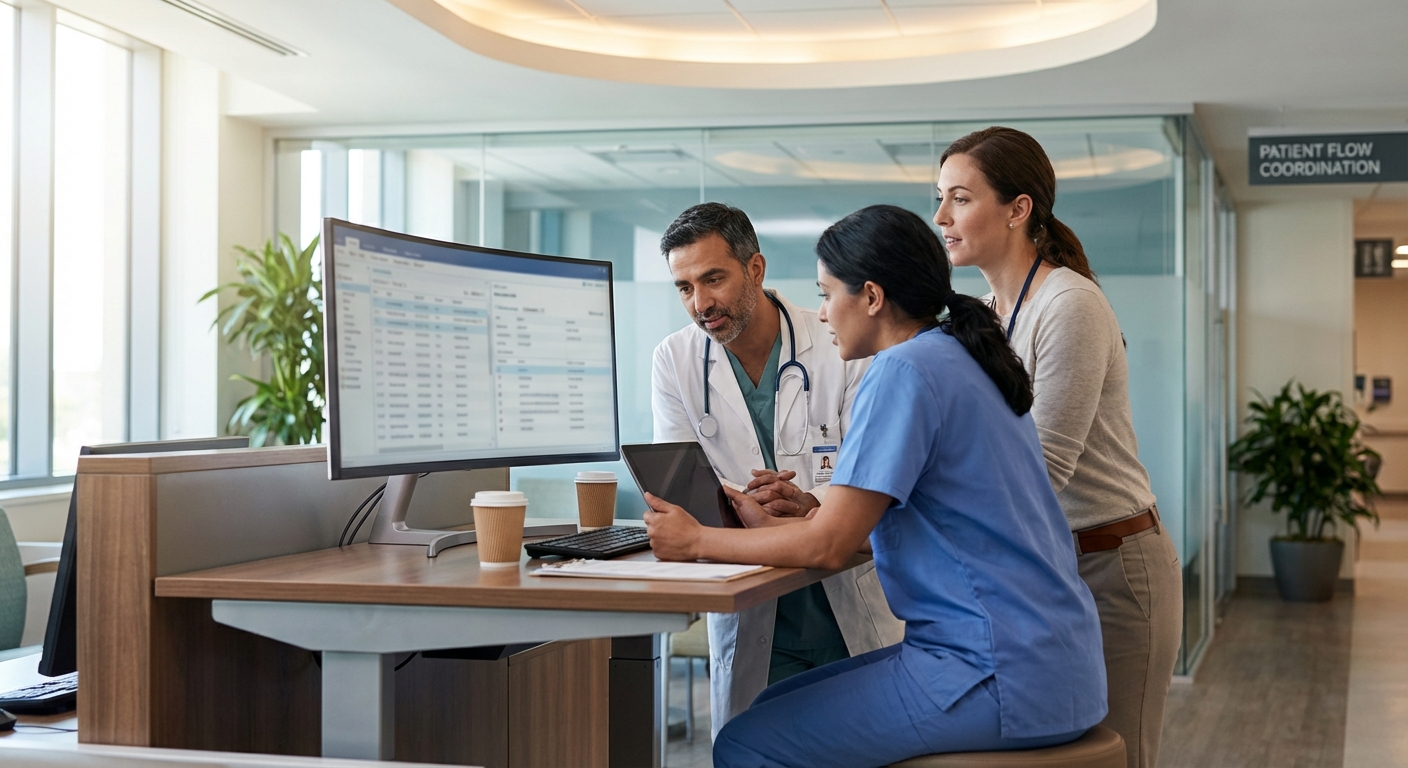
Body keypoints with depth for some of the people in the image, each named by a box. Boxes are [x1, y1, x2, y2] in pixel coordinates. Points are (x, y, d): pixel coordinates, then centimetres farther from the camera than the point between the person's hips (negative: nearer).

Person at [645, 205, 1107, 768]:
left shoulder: (905, 370, -15)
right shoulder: (960, 360, 16)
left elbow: (829, 545, -16)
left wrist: (697, 542, -3)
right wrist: (771, 526, 19)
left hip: (1004, 678, -10)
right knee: (777, 708, 17)